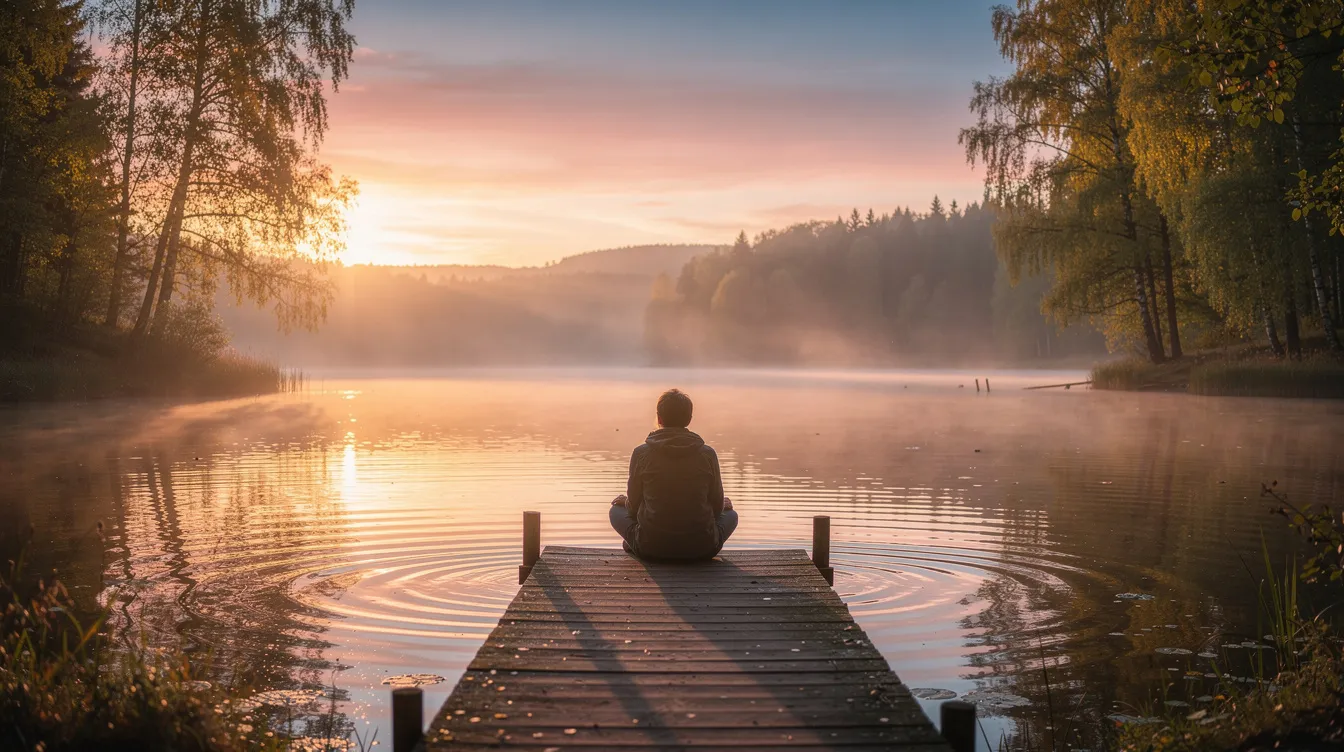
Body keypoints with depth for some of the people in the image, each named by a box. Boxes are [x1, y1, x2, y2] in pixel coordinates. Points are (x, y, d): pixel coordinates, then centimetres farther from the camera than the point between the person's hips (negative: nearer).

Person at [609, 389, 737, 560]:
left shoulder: (641, 453, -7)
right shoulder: (708, 454, -5)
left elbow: (633, 506, 3)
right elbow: (717, 506, 4)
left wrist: (624, 501, 28)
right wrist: (725, 504, 29)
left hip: (651, 548, 0)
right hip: (701, 549, 0)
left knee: (617, 509, 26)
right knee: (730, 513, 29)